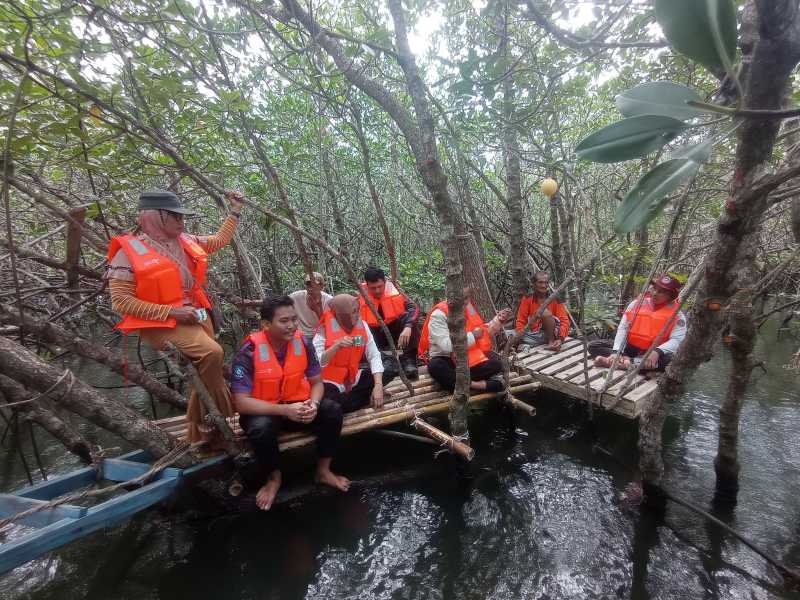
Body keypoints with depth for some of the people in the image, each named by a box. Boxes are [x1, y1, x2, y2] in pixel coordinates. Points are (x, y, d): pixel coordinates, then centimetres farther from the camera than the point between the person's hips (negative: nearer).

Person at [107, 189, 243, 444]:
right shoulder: (128, 251, -11)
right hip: (160, 323, -7)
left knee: (205, 373, 8)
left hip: (196, 316, 7)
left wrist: (235, 211, 17)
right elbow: (121, 301, -14)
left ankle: (198, 437, 26)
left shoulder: (186, 241, 7)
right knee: (211, 352, -30)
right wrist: (171, 312, -20)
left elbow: (220, 240, 23)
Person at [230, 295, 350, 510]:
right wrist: (285, 410, -34)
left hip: (297, 404, 3)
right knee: (261, 428, -35)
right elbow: (242, 402, -25)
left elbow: (317, 382, -3)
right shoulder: (249, 352, -23)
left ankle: (323, 470, 4)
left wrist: (313, 405, -25)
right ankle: (274, 478, -2)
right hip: (263, 410, -3)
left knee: (332, 411, -20)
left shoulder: (302, 343, -12)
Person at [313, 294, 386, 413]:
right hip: (331, 384, -4)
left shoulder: (362, 326, -5)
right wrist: (337, 345, -37)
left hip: (354, 380, 4)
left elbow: (374, 356, -9)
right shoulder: (324, 330, -17)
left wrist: (378, 386, -21)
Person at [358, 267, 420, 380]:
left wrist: (408, 327, -41)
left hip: (396, 330, 0)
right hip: (377, 335, 0)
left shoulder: (392, 288, -14)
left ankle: (408, 359, -24)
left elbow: (413, 308, -24)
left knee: (408, 317, -27)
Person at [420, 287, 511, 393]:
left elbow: (482, 333, 13)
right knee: (435, 366, -38)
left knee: (496, 364, -16)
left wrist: (498, 320, 0)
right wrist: (472, 336, -22)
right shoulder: (438, 314, -19)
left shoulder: (468, 308, 2)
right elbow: (447, 346, -30)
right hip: (447, 360, -5)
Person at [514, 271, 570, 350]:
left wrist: (560, 339, -26)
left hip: (551, 334, 0)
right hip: (533, 334, 1)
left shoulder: (555, 299, -4)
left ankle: (551, 341, -14)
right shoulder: (527, 299, -1)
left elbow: (564, 320, -9)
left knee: (545, 312, -27)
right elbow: (521, 321, -4)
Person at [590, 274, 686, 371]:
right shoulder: (636, 304, 0)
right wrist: (616, 351, -18)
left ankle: (625, 363, -36)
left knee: (674, 359, -37)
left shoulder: (676, 314, -6)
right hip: (629, 349, 3)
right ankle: (625, 359, -33)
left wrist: (657, 352, -37)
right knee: (593, 346, -13)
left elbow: (677, 340, -18)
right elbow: (622, 328, -4)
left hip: (652, 354, -3)